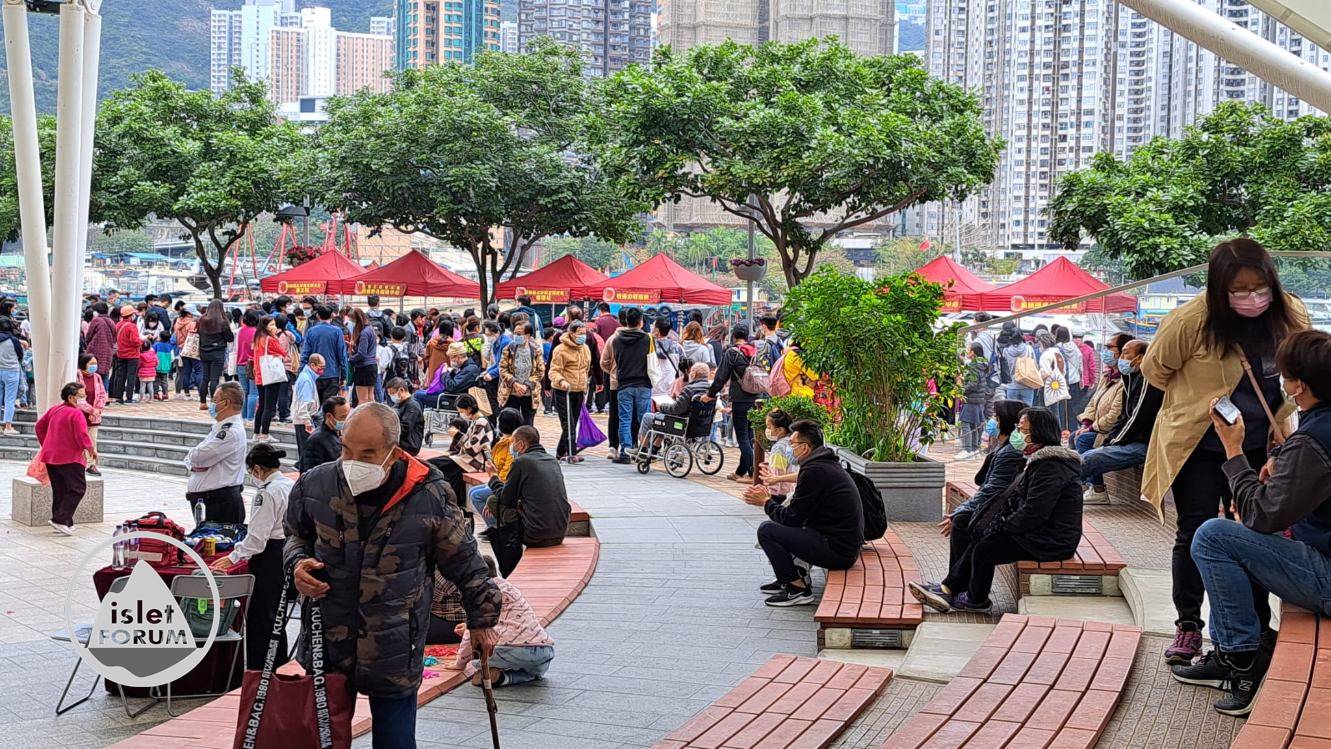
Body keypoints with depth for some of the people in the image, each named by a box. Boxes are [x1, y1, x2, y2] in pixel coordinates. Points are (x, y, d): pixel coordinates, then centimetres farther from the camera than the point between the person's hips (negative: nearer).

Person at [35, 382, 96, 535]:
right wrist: (92, 449, -2)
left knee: (59, 490, 14)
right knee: (77, 488, -3)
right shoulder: (76, 414, -16)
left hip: (50, 456, 9)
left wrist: (45, 445, 26)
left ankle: (65, 523, 15)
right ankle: (61, 520, -12)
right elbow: (82, 437, -20)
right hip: (69, 457, -9)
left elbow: (40, 426, 18)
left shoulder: (54, 409, 10)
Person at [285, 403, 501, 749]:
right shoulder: (315, 485, -6)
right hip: (324, 646, 2)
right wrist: (297, 564, -5)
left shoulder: (429, 495, -12)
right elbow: (294, 535, 17)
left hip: (395, 653, -2)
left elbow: (464, 561, 3)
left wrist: (481, 619, 12)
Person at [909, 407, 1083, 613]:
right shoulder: (1041, 461, 15)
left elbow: (1034, 512, -25)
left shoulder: (1051, 468, -21)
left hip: (1051, 541, -11)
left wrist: (1004, 527, -12)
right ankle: (949, 588, 6)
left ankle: (976, 600, 11)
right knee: (979, 541, 6)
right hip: (1039, 533, 11)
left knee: (984, 550, -10)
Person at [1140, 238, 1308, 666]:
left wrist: (1277, 422, 7)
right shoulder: (1193, 319, -22)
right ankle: (1188, 626, 15)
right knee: (1195, 534, 3)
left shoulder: (1291, 316, -10)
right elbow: (1155, 369, -4)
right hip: (1198, 447, -3)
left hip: (1258, 448, 3)